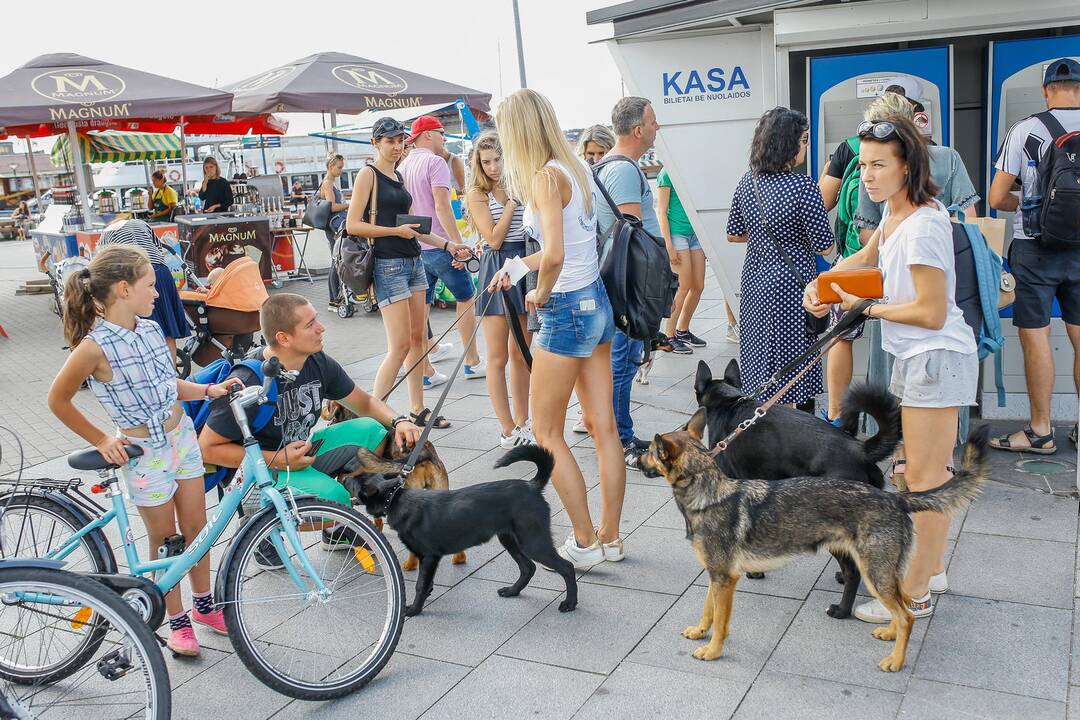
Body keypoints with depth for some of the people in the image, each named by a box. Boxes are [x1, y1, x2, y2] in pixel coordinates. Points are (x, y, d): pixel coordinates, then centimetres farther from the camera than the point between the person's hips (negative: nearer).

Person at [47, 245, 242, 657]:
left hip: (181, 435, 6)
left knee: (196, 528, 16)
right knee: (165, 540, 9)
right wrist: (101, 441, -5)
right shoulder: (95, 348, -21)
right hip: (142, 451, -6)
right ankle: (177, 621, 28)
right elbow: (58, 401, -8)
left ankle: (204, 605, 35)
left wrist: (208, 391, -4)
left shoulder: (150, 328, -2)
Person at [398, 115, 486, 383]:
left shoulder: (404, 166, 12)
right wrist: (457, 244, -21)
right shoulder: (435, 162, -11)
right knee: (466, 298, 9)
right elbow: (442, 207, -20)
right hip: (440, 246, -7)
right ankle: (472, 363, 16)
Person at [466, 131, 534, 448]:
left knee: (521, 354, 12)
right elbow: (494, 239, -10)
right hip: (497, 270, -4)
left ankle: (521, 423, 23)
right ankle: (508, 431, 7)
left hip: (526, 267, 4)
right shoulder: (478, 194, 0)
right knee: (498, 357, 0)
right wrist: (512, 201, -9)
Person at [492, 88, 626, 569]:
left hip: (566, 310, -9)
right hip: (596, 302, 9)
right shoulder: (574, 169, 9)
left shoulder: (546, 176, -17)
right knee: (604, 427, 12)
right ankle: (610, 538, 22)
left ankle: (584, 542, 12)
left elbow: (554, 255, -28)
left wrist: (541, 293, -10)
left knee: (546, 432, 6)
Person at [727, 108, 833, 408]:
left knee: (758, 358, 17)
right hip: (790, 285, -6)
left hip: (754, 279, 7)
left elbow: (734, 234, 11)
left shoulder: (747, 182, 0)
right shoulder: (803, 186, -19)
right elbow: (824, 246, -13)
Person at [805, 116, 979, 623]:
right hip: (917, 356, 10)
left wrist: (866, 308, -11)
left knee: (922, 478, -3)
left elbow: (932, 313, -22)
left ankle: (914, 595, 7)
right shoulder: (894, 211, 6)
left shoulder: (923, 225, -23)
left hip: (936, 357, -10)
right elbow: (866, 258, 24)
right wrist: (820, 285, 7)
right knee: (933, 472, 18)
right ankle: (933, 570, 32)